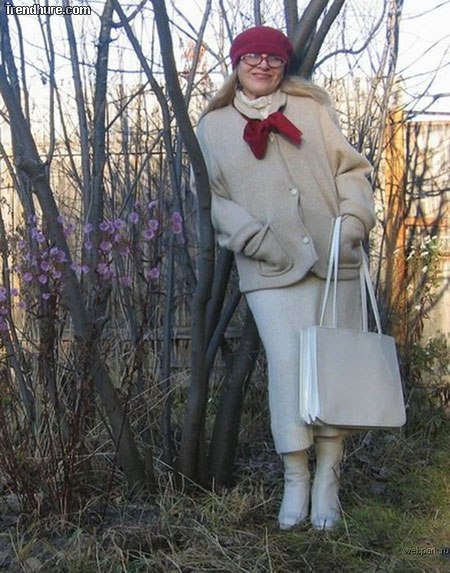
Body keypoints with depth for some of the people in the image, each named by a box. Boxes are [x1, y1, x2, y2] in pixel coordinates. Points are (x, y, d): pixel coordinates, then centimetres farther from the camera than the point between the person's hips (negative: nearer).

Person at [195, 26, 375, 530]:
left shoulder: (311, 108, 12)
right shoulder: (213, 127, 9)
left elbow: (350, 168, 11)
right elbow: (213, 197, 5)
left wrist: (354, 220, -5)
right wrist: (255, 238, -9)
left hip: (334, 261, 2)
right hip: (271, 271, -1)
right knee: (287, 364, -8)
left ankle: (327, 480, 12)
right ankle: (296, 479, 6)